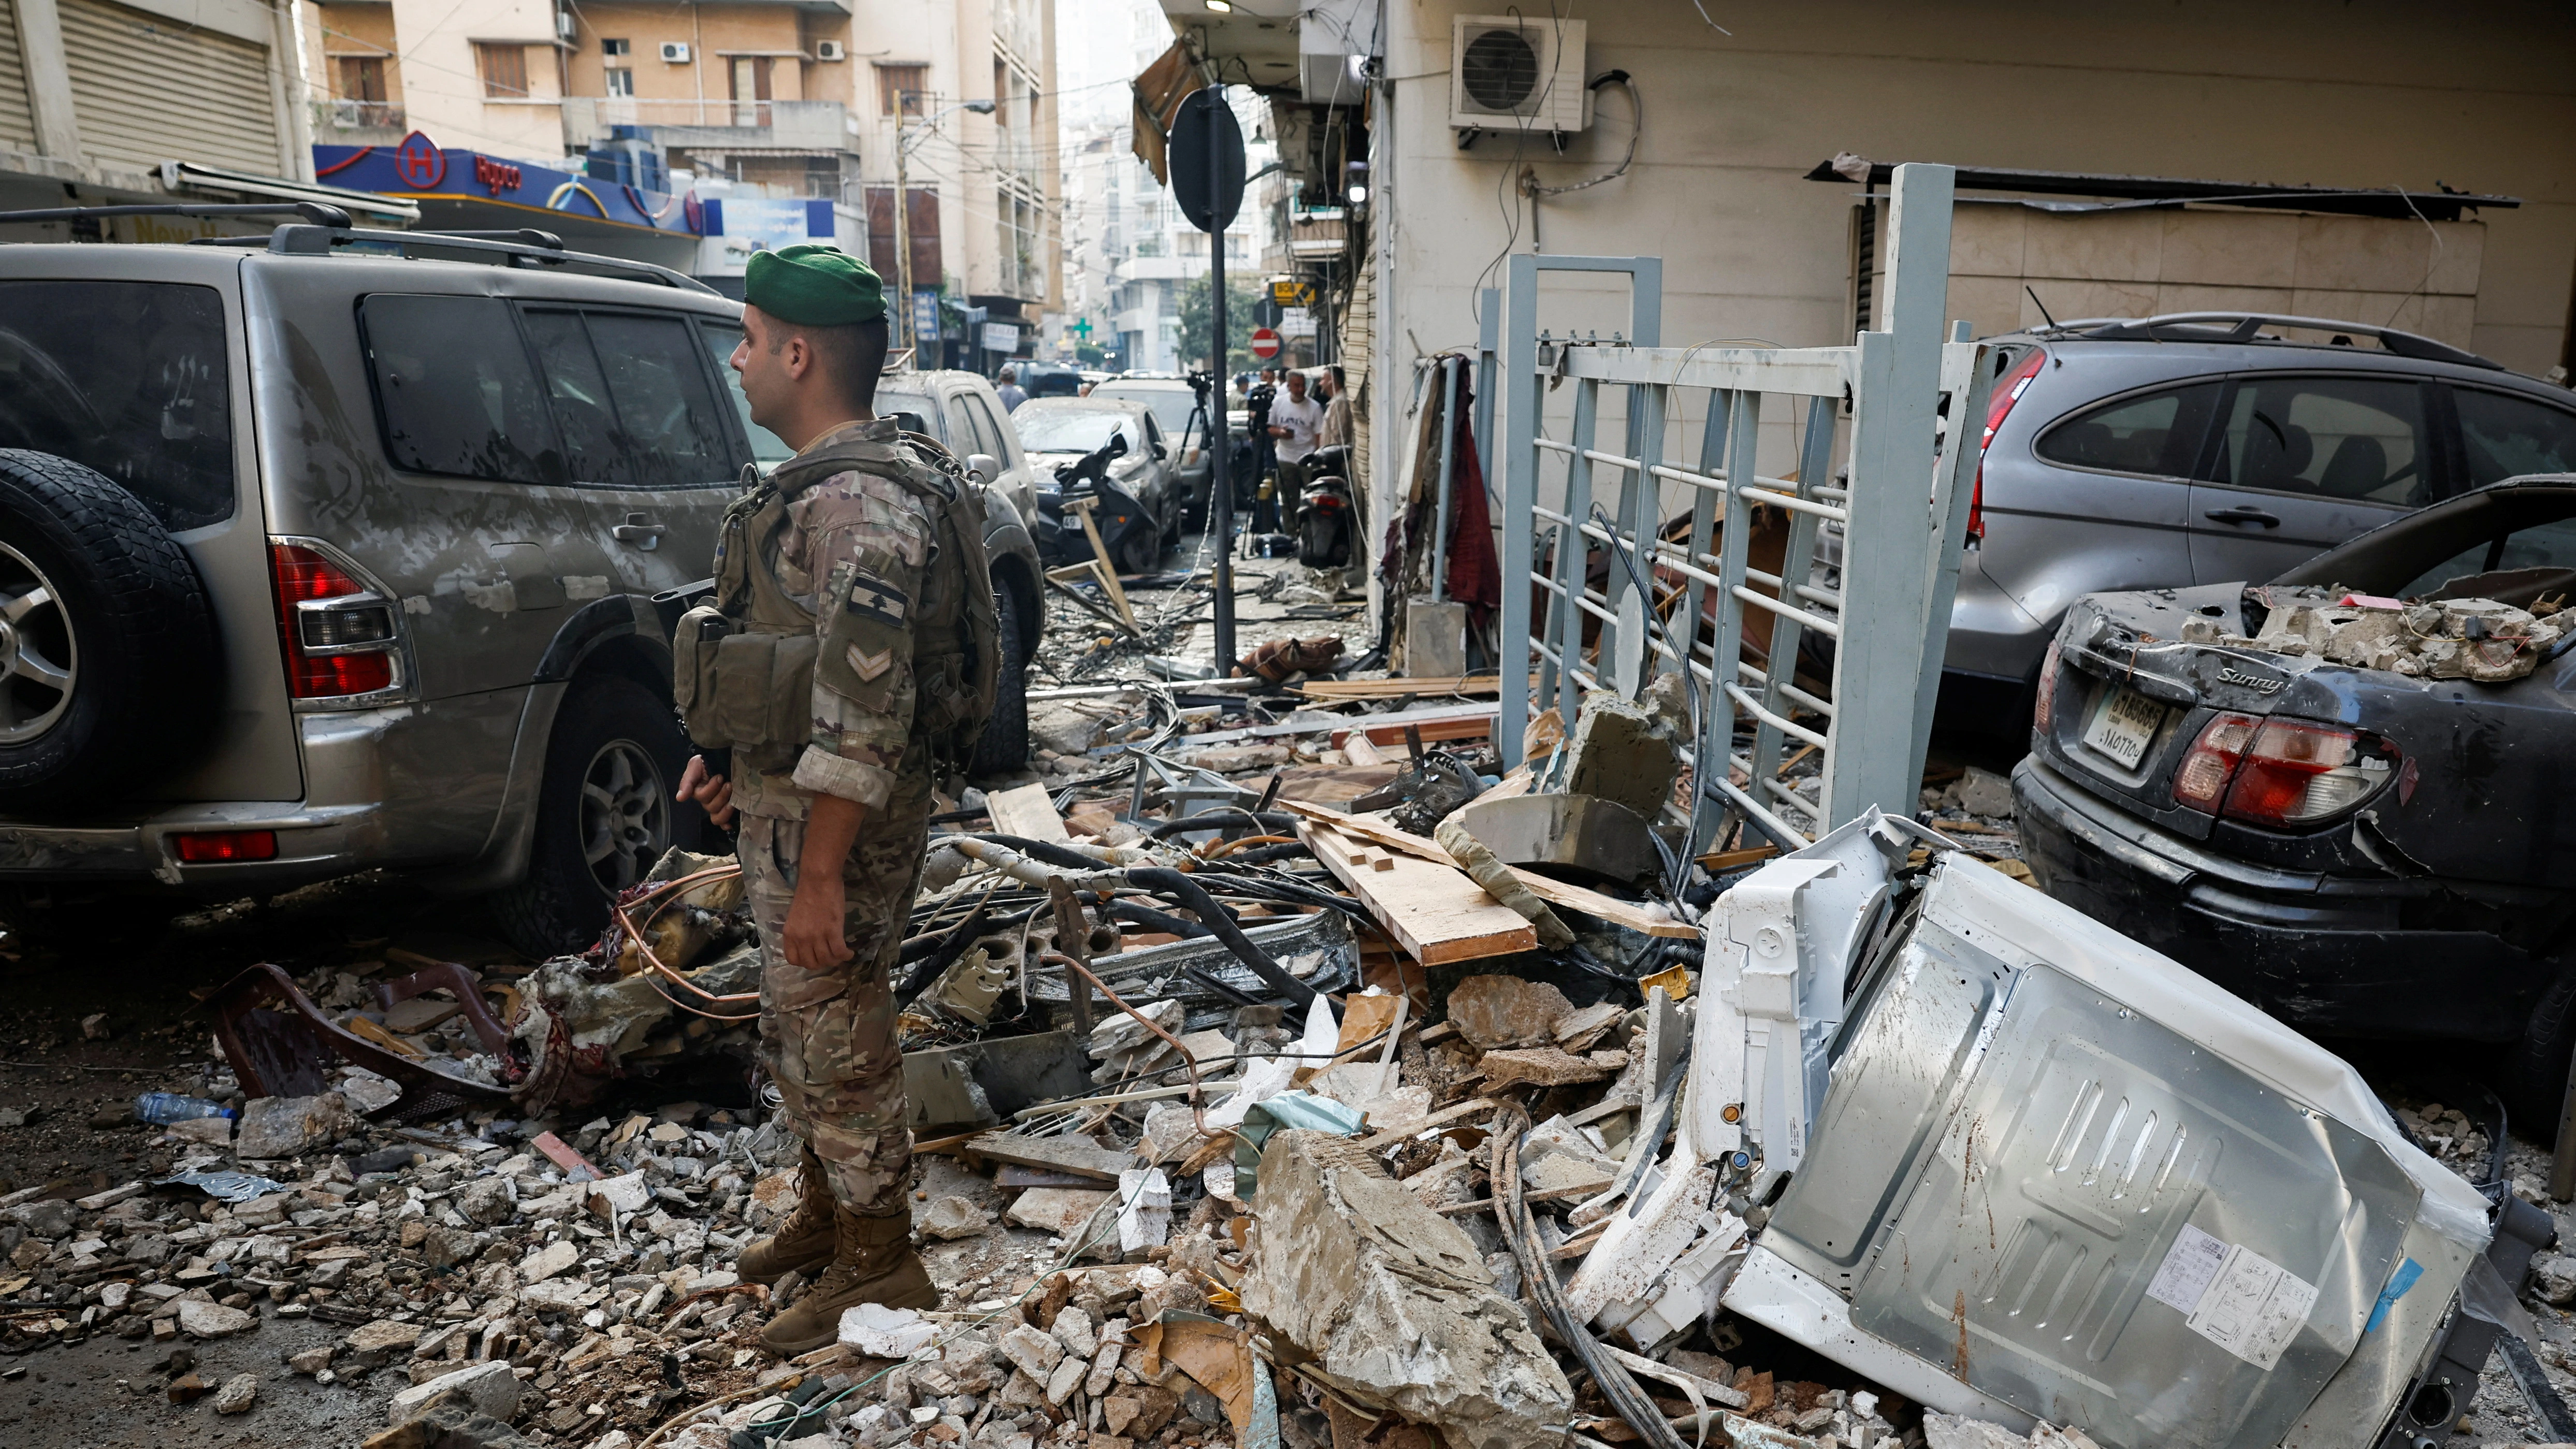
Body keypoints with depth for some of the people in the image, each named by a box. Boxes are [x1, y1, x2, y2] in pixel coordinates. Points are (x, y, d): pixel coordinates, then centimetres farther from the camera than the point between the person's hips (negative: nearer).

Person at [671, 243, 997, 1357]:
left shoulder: (859, 507, -24)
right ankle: (826, 1214, 41)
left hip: (836, 816, -10)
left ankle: (878, 1264, 21)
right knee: (799, 1030, 22)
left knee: (837, 1037, 3)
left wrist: (818, 879, -26)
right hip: (786, 794, 10)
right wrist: (729, 754, 22)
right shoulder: (824, 484, 11)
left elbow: (862, 720, -28)